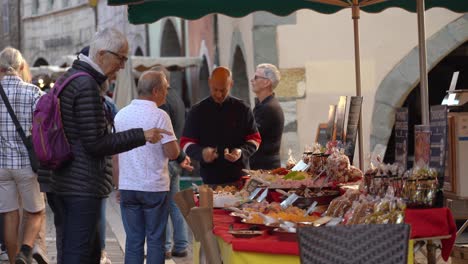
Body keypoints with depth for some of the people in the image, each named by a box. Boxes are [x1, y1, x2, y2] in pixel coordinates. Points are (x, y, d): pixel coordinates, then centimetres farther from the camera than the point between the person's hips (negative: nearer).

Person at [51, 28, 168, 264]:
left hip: (64, 182, 10)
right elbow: (95, 144, -19)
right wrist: (141, 136, -14)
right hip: (84, 187, -10)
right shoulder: (86, 85, -18)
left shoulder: (69, 77, 15)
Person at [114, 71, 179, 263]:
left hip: (127, 187, 5)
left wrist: (118, 185, 18)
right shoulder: (159, 116, -11)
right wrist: (175, 144, 7)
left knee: (133, 240, 9)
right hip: (155, 187, -5)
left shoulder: (121, 115, 6)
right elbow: (172, 153, -14)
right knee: (155, 240, 3)